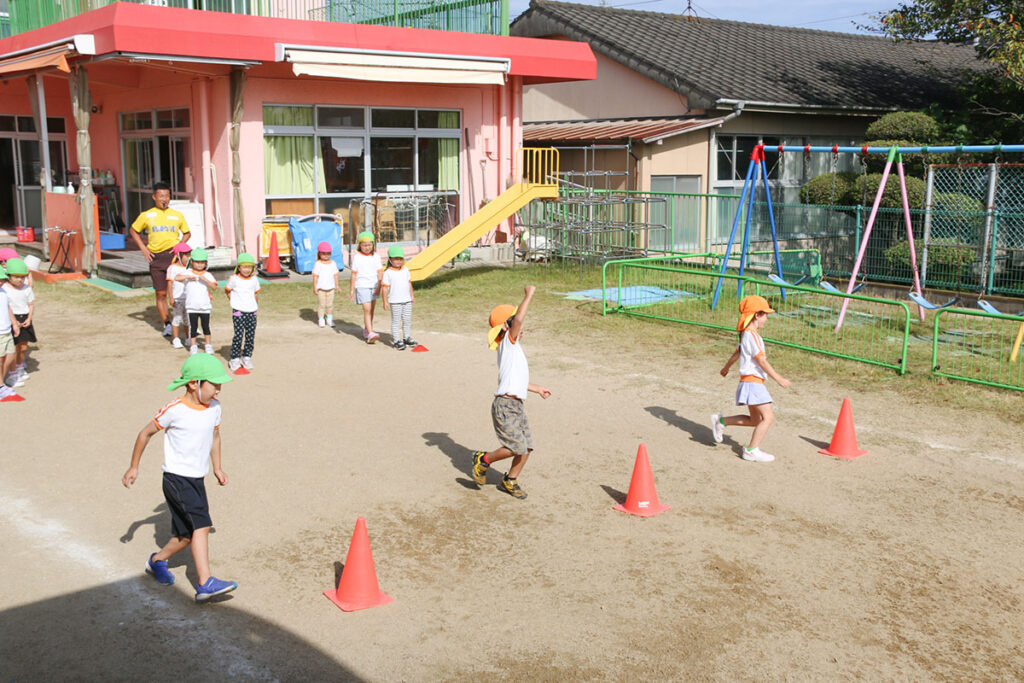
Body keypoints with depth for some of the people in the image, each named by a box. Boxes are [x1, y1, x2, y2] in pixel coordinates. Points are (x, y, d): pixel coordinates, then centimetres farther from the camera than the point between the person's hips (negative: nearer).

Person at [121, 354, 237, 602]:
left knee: (187, 535, 12)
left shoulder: (214, 407, 2)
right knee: (201, 524, -20)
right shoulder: (174, 410, -15)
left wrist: (217, 468, 17)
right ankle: (205, 584, -22)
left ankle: (157, 560, 38)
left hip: (197, 481, 7)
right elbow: (146, 433, -1)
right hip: (176, 479, -7)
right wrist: (133, 467, 5)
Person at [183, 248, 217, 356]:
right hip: (191, 306, -1)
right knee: (193, 327, 5)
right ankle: (193, 346, 15)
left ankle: (208, 345, 22)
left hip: (205, 306, 1)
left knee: (206, 326, 10)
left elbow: (214, 287, -12)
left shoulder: (207, 275, 1)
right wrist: (188, 276, -20)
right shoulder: (188, 273, 0)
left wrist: (205, 279, -24)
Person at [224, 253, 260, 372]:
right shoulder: (234, 279, -5)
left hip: (252, 311, 4)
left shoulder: (254, 279, 5)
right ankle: (235, 359, 0)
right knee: (238, 335, -9)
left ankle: (246, 357, 17)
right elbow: (227, 290, 9)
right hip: (238, 311, -4)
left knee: (251, 336, 4)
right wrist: (232, 300, 5)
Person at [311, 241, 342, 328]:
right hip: (321, 288, -3)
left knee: (330, 304, 6)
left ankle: (329, 319, 16)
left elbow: (335, 275, 10)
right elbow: (315, 276, -6)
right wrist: (314, 287, -8)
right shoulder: (318, 264, -6)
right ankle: (321, 319, 12)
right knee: (321, 304, 2)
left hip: (330, 288, 3)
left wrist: (337, 286, 11)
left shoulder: (333, 263, 4)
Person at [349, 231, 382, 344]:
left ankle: (366, 330, 28)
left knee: (371, 310, 12)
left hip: (374, 286, 4)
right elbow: (354, 274, -1)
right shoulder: (357, 257, -4)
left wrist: (378, 287, -9)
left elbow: (379, 273, 2)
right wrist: (351, 290, -1)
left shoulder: (376, 256, 4)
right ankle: (370, 334, -19)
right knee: (367, 310, -12)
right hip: (362, 286, -4)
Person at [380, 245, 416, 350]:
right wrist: (384, 301, -11)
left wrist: (412, 296, 17)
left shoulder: (405, 270, 8)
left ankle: (407, 338, 23)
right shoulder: (388, 273, -9)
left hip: (407, 300, 5)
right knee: (396, 321, 0)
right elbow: (384, 287, -9)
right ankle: (397, 340, 5)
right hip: (395, 302, -5)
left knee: (407, 320, 11)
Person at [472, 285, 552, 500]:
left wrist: (537, 389, 40)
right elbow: (518, 319, -24)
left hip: (518, 406, 9)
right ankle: (484, 460, 8)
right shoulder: (508, 342, -5)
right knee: (516, 447, -13)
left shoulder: (514, 348, 22)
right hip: (505, 405, -9)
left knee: (526, 447, 7)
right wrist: (529, 295, -16)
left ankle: (510, 481, 24)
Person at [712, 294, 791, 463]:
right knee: (768, 417, -13)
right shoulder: (752, 335, -15)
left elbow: (736, 353, 31)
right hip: (753, 381, -10)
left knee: (755, 420, 14)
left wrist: (726, 368, 47)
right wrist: (778, 378, -21)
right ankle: (752, 450, -12)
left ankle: (721, 420, 20)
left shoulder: (746, 335, 17)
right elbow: (761, 360, -20)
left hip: (750, 382, 10)